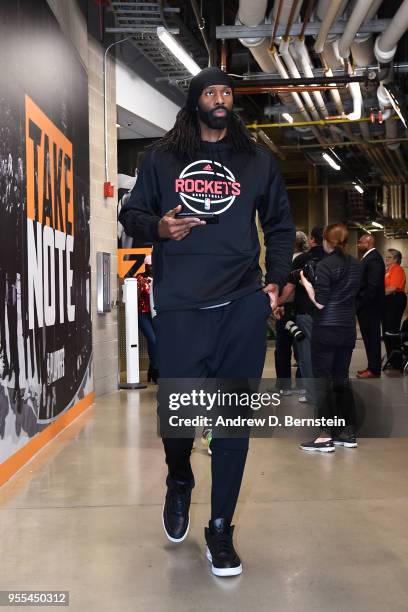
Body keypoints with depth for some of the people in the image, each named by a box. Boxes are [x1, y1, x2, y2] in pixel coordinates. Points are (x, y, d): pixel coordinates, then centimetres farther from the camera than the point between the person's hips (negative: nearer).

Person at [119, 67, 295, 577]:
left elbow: (280, 225, 18)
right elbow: (131, 214, 14)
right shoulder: (162, 158, 11)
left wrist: (275, 281, 6)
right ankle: (179, 482, 32)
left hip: (243, 306, 1)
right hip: (180, 306, -1)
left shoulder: (258, 161, 14)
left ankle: (220, 530, 16)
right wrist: (157, 226, -9)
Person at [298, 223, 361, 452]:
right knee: (342, 378, 14)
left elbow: (320, 303, -15)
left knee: (323, 379, -2)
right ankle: (349, 433, 16)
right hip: (348, 328, 7)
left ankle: (326, 436, -3)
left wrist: (305, 281, -3)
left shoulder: (325, 265, -12)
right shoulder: (355, 265, 9)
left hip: (326, 329, -7)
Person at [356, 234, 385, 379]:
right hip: (366, 307, 9)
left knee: (372, 339, -1)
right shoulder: (368, 257, 14)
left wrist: (360, 304, -18)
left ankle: (374, 370, 7)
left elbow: (373, 286, -23)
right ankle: (372, 367, 23)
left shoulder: (374, 259, -17)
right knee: (370, 338, 15)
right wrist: (358, 304, 11)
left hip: (370, 307, -9)